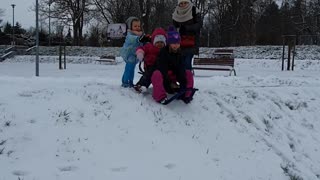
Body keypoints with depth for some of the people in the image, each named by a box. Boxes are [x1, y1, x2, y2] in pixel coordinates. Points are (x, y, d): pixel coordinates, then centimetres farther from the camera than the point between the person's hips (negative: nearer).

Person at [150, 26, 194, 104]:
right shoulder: (163, 53, -19)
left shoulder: (179, 54, -2)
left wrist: (183, 82, -20)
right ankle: (160, 96, -37)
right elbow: (162, 69, -25)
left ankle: (186, 95, -10)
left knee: (189, 74, -9)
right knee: (157, 74, -39)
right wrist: (167, 84, -31)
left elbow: (181, 69, -9)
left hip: (173, 75, 6)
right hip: (162, 75, -5)